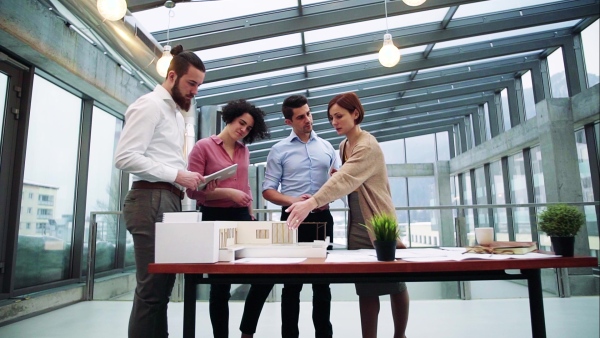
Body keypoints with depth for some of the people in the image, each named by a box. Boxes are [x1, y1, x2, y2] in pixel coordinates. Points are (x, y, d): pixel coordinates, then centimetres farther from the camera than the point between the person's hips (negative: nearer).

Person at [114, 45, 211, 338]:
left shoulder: (176, 112, 23)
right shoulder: (150, 105, -6)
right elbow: (125, 157, -16)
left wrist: (187, 180, 9)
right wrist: (177, 175, -18)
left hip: (168, 201, 9)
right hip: (151, 200, -9)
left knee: (161, 286, 11)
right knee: (152, 288, -7)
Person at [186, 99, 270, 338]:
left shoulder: (244, 151, 14)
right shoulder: (204, 147, -3)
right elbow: (193, 190, -9)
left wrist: (251, 216, 14)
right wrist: (228, 193, -17)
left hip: (241, 217, 5)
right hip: (215, 218, -5)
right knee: (220, 285, 4)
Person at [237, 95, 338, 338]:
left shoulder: (327, 147, 11)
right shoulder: (279, 150, 2)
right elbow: (268, 190, -1)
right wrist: (291, 201, -17)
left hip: (322, 217, 3)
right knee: (292, 280, 4)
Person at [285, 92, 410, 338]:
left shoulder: (368, 146, -18)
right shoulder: (343, 147, 9)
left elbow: (345, 179, -33)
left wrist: (312, 202, -45)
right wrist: (322, 200, -7)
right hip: (357, 227, 7)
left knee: (394, 284, 11)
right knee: (366, 289, 8)